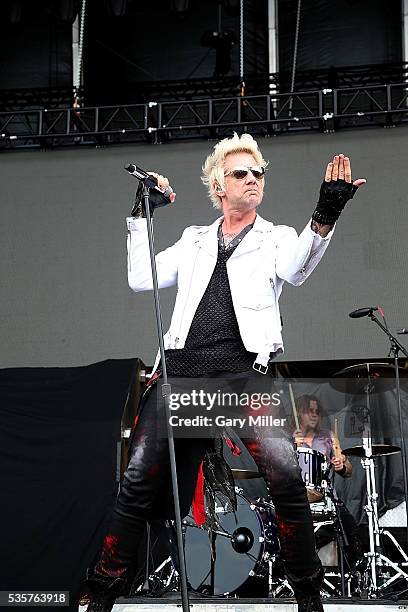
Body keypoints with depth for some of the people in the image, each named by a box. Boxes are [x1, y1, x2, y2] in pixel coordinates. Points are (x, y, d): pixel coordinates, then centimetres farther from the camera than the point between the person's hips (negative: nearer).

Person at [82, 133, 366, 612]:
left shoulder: (277, 238, 15)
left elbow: (296, 270, -8)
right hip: (181, 367, 2)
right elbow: (141, 280, 17)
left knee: (285, 474, -19)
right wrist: (140, 216, 13)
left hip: (243, 370, -2)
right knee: (140, 479, -8)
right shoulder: (194, 239, 23)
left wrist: (324, 217, -25)